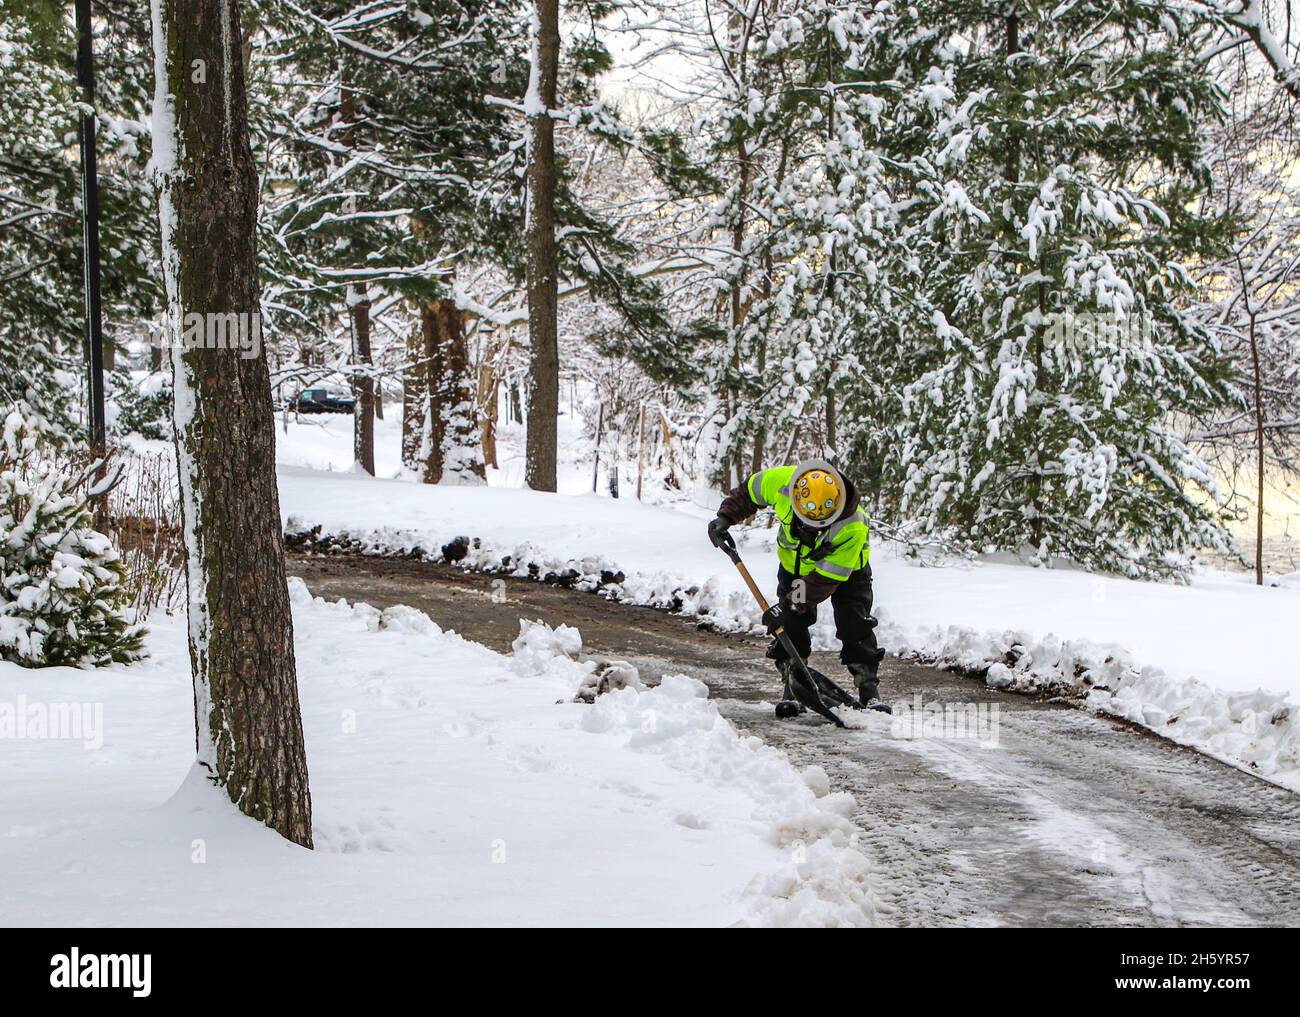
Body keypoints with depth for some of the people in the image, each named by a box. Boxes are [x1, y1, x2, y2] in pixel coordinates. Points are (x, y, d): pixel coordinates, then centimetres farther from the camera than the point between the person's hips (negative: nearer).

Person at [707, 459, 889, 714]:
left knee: (855, 625, -13)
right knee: (790, 626, -9)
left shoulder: (854, 527, -40)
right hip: (795, 565, 3)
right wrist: (725, 518, -15)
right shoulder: (781, 482, -33)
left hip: (846, 568, -3)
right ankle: (793, 689, -1)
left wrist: (789, 605, -32)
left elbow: (826, 578, -33)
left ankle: (869, 688, -2)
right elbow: (749, 491, -9)